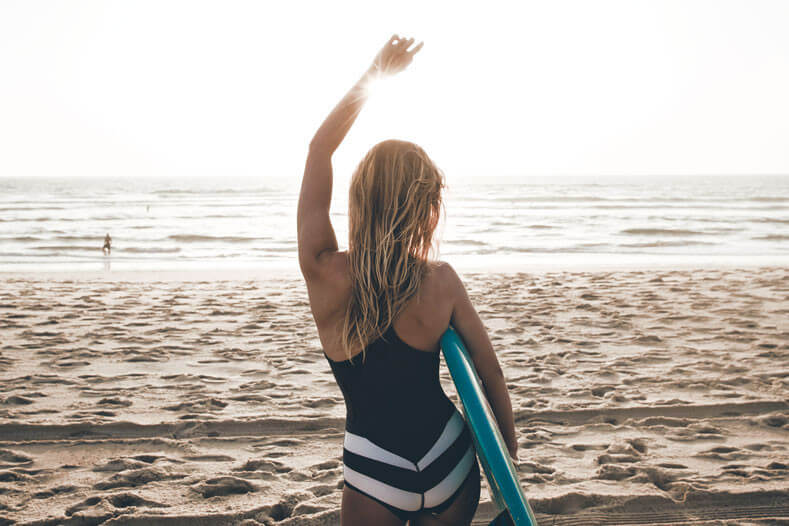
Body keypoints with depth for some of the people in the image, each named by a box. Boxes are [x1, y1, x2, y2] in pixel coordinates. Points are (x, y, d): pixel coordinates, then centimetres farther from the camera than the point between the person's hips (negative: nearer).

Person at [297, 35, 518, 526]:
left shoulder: (326, 274, -15)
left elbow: (320, 146, -4)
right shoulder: (442, 281, -12)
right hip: (452, 462, 2)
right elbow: (490, 370, -1)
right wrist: (510, 450, 15)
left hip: (377, 472, -2)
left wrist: (375, 72, 3)